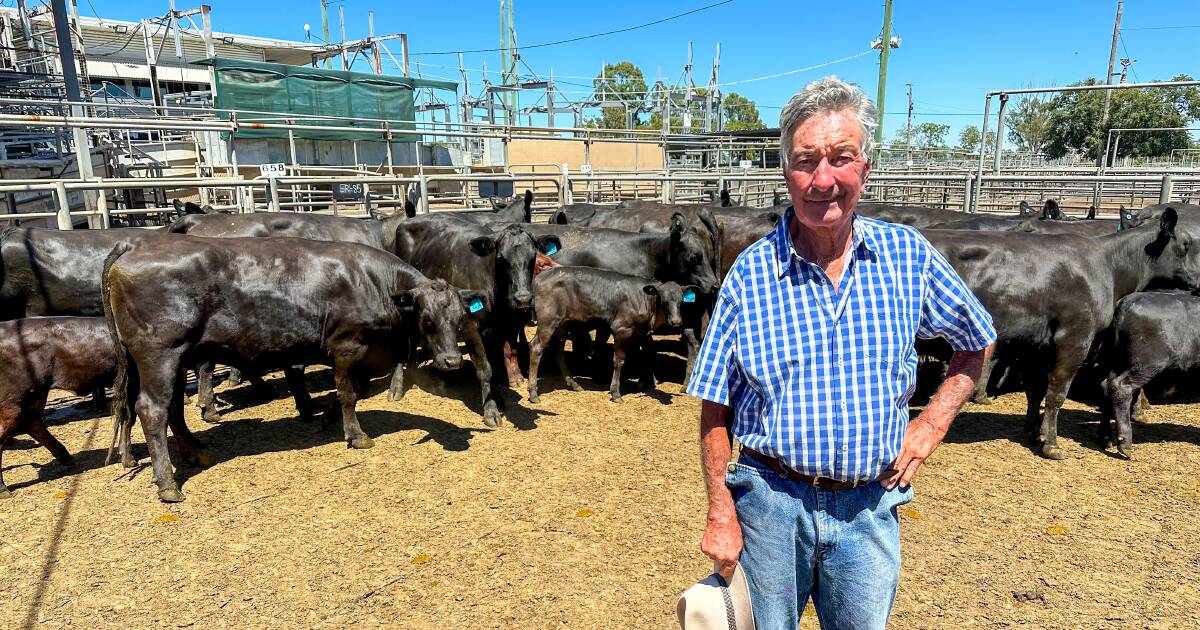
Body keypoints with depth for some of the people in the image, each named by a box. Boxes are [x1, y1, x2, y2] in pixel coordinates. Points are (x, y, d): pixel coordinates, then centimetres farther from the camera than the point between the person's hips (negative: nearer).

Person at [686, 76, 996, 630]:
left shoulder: (907, 255, -4)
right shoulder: (750, 273, -10)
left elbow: (977, 342, 13)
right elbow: (715, 408, -6)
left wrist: (933, 423, 2)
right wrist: (721, 517, -8)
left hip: (870, 507, 2)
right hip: (769, 501, -1)